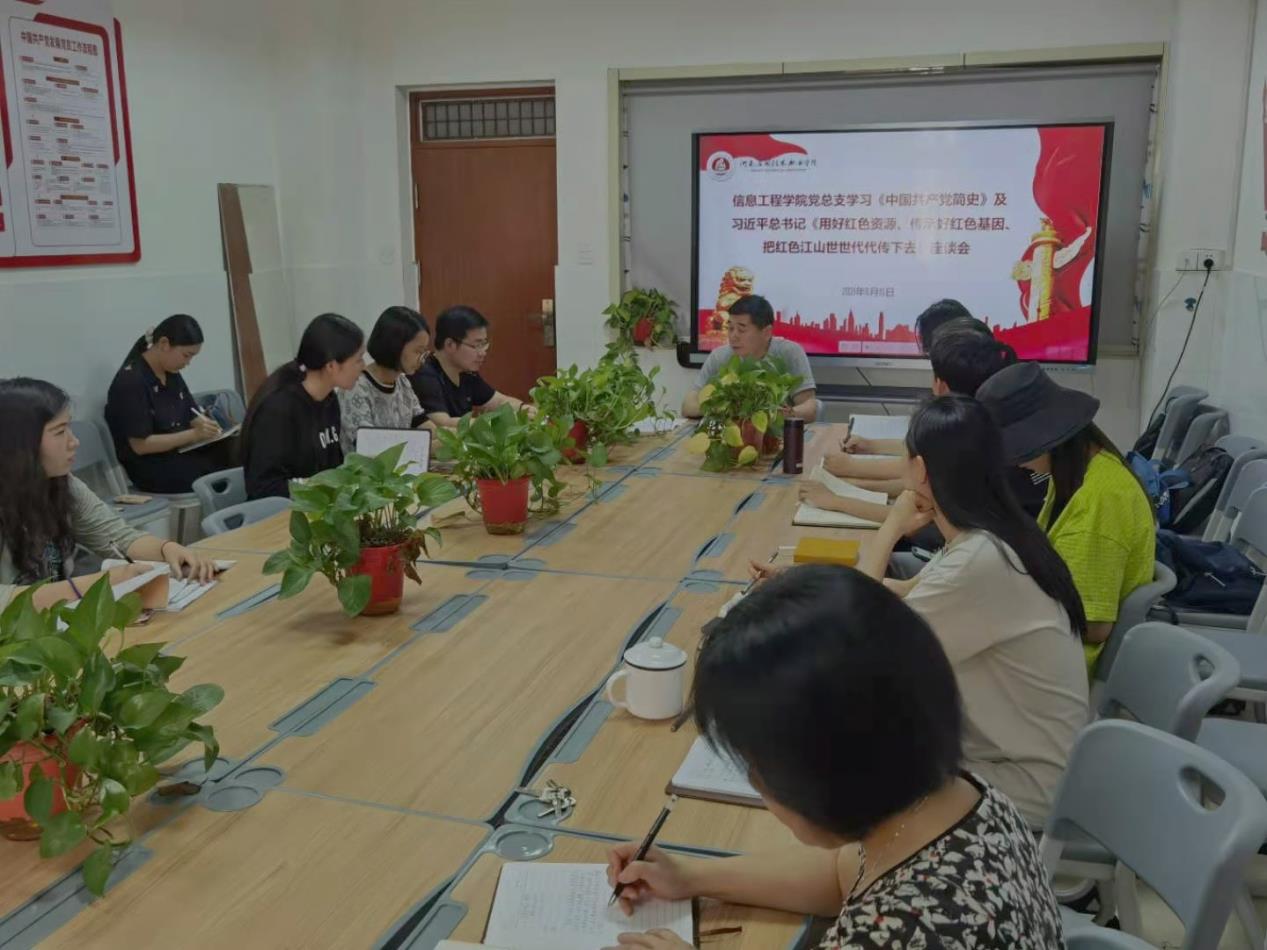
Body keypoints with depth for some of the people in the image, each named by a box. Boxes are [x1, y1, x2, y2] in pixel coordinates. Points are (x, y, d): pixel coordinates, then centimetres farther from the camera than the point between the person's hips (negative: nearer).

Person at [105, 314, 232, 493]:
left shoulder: (171, 374, 9)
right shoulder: (131, 381, -16)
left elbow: (192, 416, 13)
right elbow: (140, 445, -19)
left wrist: (206, 426, -11)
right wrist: (193, 434, -25)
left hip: (179, 453, 8)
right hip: (150, 468, -8)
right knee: (224, 467, -27)